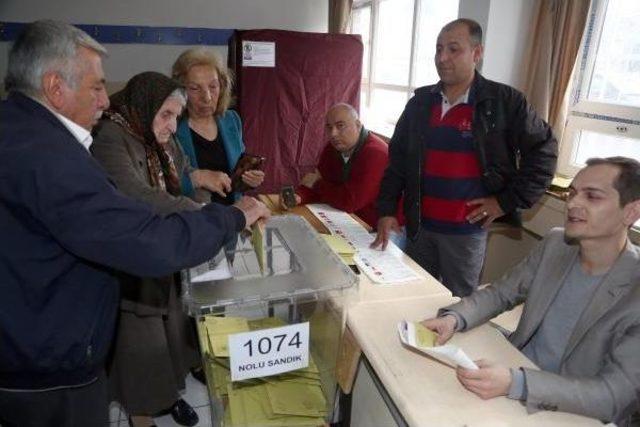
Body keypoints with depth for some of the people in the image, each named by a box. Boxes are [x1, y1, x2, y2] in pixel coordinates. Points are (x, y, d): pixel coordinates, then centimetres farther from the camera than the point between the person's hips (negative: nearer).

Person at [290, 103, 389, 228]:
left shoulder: (375, 153, -25)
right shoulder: (332, 148, 2)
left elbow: (349, 202, -27)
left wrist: (317, 184, -12)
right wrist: (299, 196, -18)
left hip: (372, 228, -7)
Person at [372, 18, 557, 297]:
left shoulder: (505, 101, -6)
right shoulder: (420, 102, 5)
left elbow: (543, 152, -3)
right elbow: (397, 159, 7)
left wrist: (507, 201, -7)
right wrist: (387, 210, -2)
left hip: (466, 231, -3)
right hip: (418, 226, 4)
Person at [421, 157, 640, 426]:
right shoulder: (555, 244, -5)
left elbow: (614, 396, -25)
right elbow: (500, 293, 2)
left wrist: (516, 383, -39)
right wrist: (453, 318, -19)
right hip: (516, 368, 5)